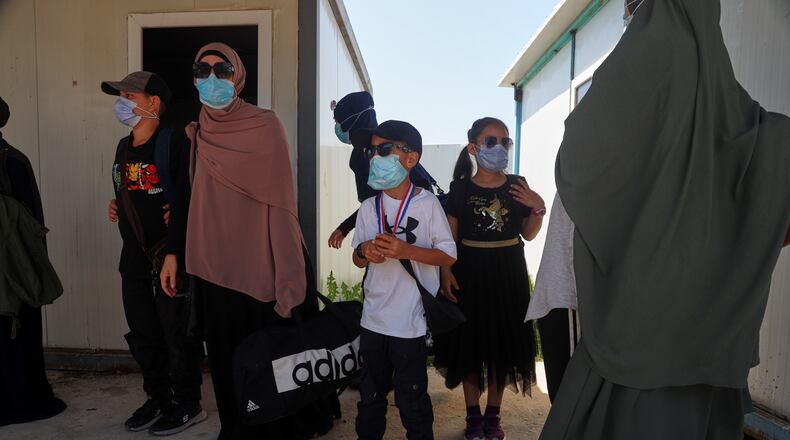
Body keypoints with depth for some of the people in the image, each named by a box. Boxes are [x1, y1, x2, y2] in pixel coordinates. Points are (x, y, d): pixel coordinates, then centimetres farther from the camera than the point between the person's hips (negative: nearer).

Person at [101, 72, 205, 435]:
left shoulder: (174, 142, -12)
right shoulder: (124, 147, 14)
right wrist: (116, 207, 11)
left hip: (171, 258, -8)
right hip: (134, 259, 8)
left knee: (178, 334, 3)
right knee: (142, 335, 16)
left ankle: (188, 404, 20)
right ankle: (158, 398, 34)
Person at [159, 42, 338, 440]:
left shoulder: (265, 126, -4)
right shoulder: (194, 135, 10)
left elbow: (279, 197, -10)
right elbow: (184, 197, 13)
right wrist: (172, 251, 9)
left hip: (260, 260, -4)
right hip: (214, 260, 4)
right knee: (227, 353, 11)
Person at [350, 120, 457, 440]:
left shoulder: (427, 203, -10)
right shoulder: (368, 208, 4)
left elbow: (448, 255, -8)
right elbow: (358, 260, 12)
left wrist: (406, 250, -21)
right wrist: (364, 251, -12)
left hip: (411, 322, -5)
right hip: (373, 320, 5)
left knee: (411, 399, 9)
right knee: (370, 396, 21)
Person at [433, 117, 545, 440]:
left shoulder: (517, 186, 3)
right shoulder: (461, 188, -4)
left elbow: (528, 234, 8)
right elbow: (450, 236, -3)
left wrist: (538, 208, -8)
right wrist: (446, 272, -13)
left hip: (508, 272, 2)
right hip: (470, 272, -2)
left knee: (503, 341, 10)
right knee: (469, 341, 6)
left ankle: (493, 414, 29)